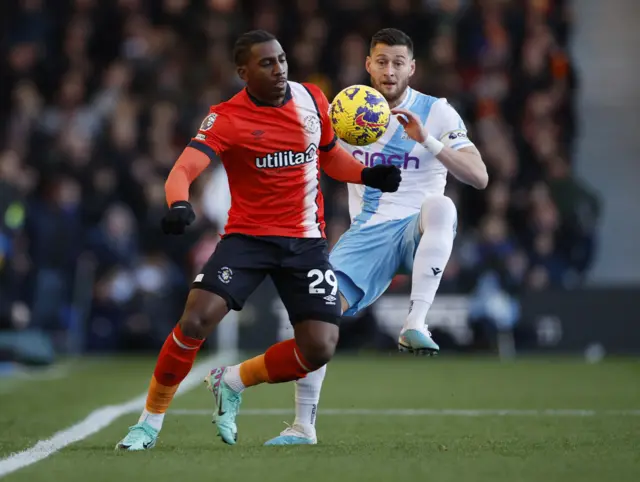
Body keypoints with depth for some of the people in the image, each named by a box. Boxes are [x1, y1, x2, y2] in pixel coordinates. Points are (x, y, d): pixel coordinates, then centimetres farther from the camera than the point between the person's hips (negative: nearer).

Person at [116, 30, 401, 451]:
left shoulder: (312, 99, 2)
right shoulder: (226, 118, -12)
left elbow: (330, 155, 20)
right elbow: (184, 169, -25)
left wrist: (369, 175, 1)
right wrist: (179, 204, -47)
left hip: (306, 239, 3)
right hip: (247, 237, -3)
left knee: (320, 348, -10)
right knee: (195, 322, -21)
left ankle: (232, 383, 17)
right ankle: (151, 421, -1)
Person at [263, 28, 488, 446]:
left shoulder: (437, 113, -1)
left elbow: (479, 177, -10)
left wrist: (428, 141, -22)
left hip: (418, 229, -2)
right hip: (368, 234, 3)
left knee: (440, 206, -38)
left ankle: (416, 325, -42)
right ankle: (304, 424, -5)